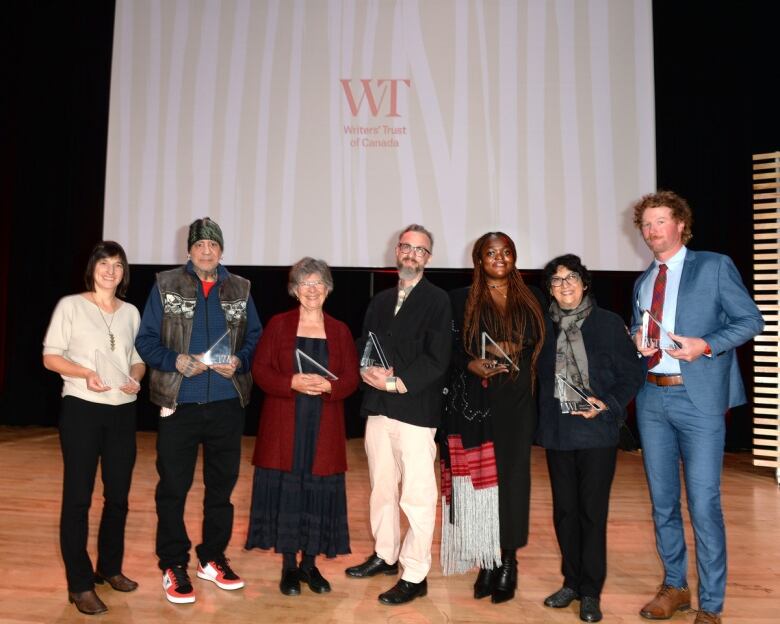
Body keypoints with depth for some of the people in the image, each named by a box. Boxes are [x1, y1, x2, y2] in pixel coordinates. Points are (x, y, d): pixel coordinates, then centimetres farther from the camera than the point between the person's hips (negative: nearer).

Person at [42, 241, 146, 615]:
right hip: (82, 409, -4)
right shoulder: (71, 305, -2)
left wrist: (135, 378, -8)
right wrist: (85, 373, -20)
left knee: (118, 495, 12)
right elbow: (50, 356, -4)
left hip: (123, 412, 4)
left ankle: (110, 568, 30)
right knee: (78, 497, 2)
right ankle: (79, 585, 13)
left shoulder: (131, 312, 9)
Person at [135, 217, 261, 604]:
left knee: (222, 484, 12)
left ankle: (212, 558, 30)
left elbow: (255, 338, 6)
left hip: (227, 403, 2)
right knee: (172, 487, 5)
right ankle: (173, 565, 23)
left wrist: (239, 362, -13)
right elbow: (146, 340, -1)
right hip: (179, 402, -2)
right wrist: (175, 361, -17)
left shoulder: (240, 289, 6)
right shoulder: (166, 286, 1)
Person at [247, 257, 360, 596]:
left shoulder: (340, 330, 8)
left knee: (319, 491, 4)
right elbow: (260, 370, -2)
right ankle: (288, 565, 17)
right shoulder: (277, 324, 3)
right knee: (285, 489, 2)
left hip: (324, 428, 2)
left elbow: (352, 378, 5)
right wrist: (293, 382, -18)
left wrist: (328, 386, -16)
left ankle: (310, 564, 20)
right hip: (284, 426, -1)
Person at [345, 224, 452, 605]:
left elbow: (437, 360, -10)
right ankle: (385, 556, 33)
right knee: (381, 488, 16)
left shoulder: (437, 300, -1)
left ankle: (415, 576, 11)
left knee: (417, 496, -1)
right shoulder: (380, 300, 17)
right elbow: (363, 346, 16)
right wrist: (369, 371, -5)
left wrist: (396, 383, -15)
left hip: (415, 410, -6)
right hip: (378, 408, 6)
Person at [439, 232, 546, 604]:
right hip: (473, 401, -1)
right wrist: (471, 365, -17)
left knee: (511, 478, 1)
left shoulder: (532, 299, 11)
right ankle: (486, 562, 12)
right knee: (478, 481, 0)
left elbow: (541, 345, 10)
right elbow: (447, 349, 1)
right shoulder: (461, 300, 5)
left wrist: (512, 351, -8)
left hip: (517, 402, 2)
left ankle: (508, 562, 14)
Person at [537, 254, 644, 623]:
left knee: (593, 511, 3)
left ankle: (591, 592, 18)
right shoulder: (544, 327, 5)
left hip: (597, 432, -3)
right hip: (556, 432, 3)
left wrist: (609, 405, -15)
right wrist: (538, 422, 2)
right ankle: (571, 582, 28)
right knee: (564, 510, 12)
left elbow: (633, 374, -2)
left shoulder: (608, 323, -3)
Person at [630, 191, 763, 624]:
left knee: (704, 504, -3)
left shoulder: (714, 266, 0)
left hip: (698, 398, -5)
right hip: (652, 398, 5)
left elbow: (751, 319, -2)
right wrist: (637, 341, -1)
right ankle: (674, 586, 30)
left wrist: (705, 345, -17)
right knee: (662, 500, 13)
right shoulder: (642, 282, 15)